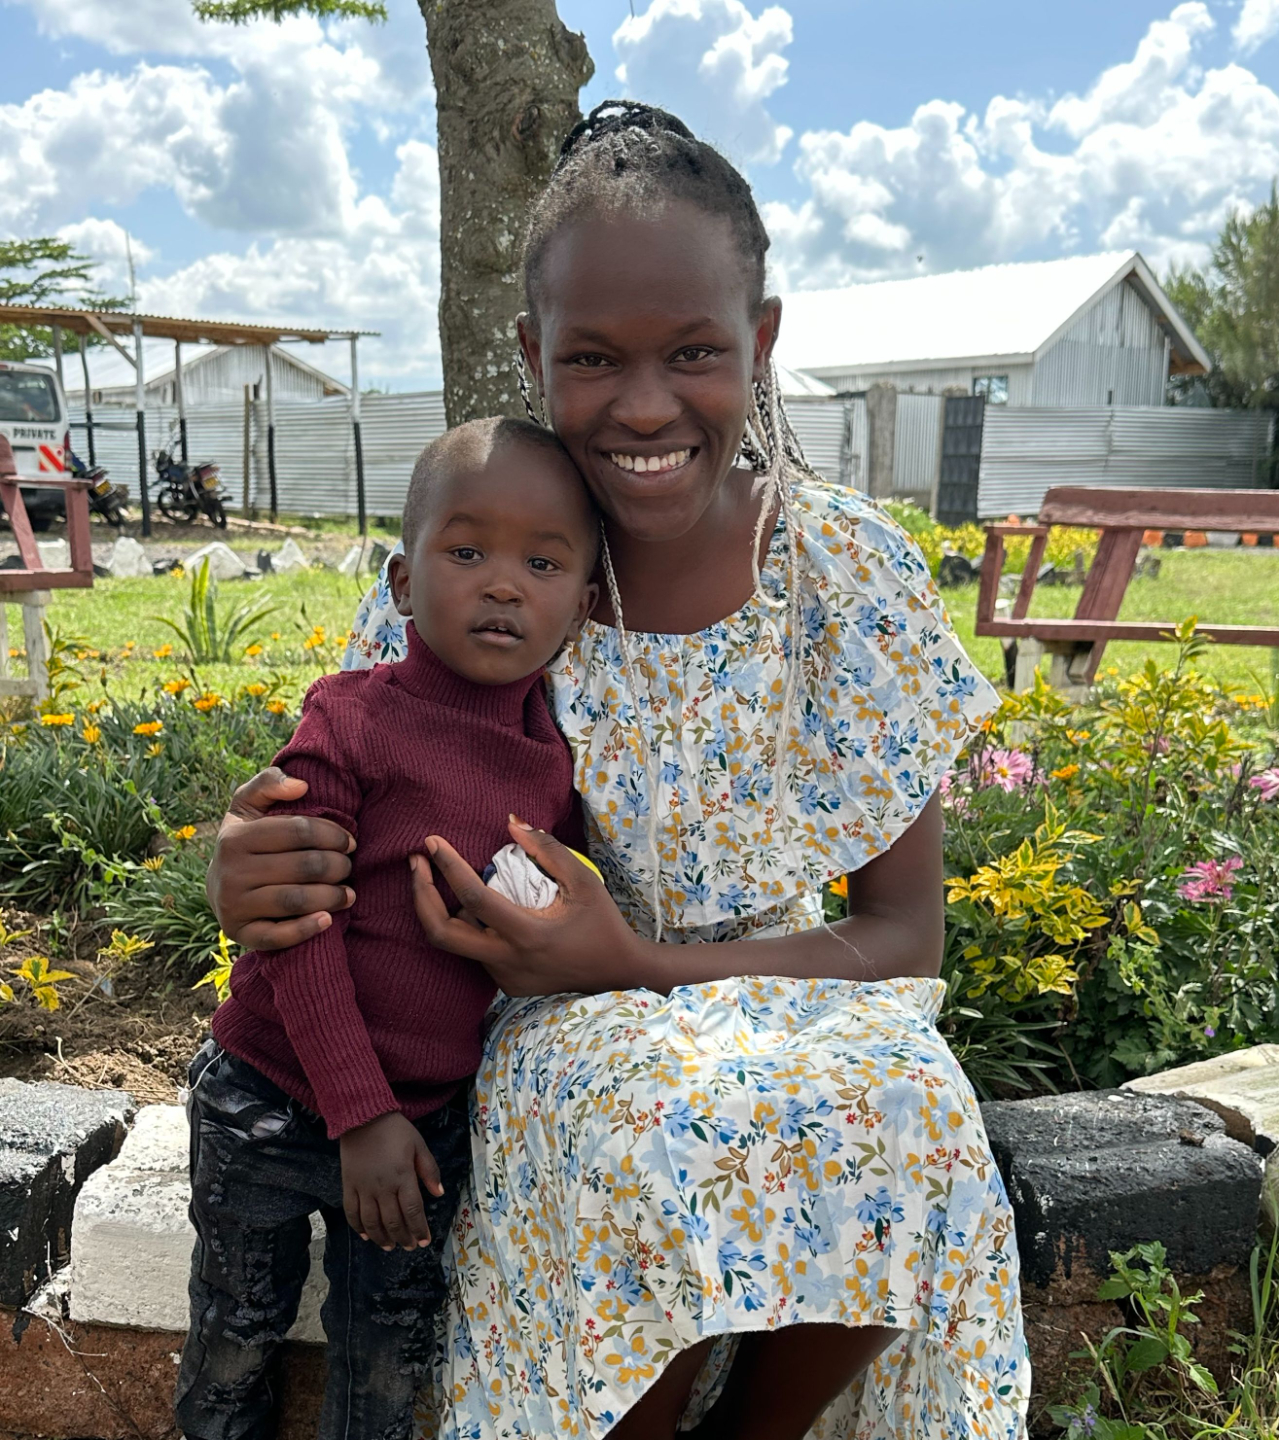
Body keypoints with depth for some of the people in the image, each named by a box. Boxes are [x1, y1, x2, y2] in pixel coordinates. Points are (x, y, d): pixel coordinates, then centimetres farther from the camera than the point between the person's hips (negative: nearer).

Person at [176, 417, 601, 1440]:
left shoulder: (559, 759, -5)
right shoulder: (350, 720, -18)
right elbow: (299, 928, -18)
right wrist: (358, 1113, -18)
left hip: (433, 1118, 3)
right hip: (276, 1108, -2)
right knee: (235, 1349, 22)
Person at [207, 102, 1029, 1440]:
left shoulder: (853, 569, -11)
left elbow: (907, 936, -8)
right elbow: (356, 830, 0)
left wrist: (638, 961, -24)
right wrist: (257, 876, -26)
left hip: (796, 1007, 1)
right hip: (563, 1030, -1)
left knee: (903, 1124, -31)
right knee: (659, 1137, -34)